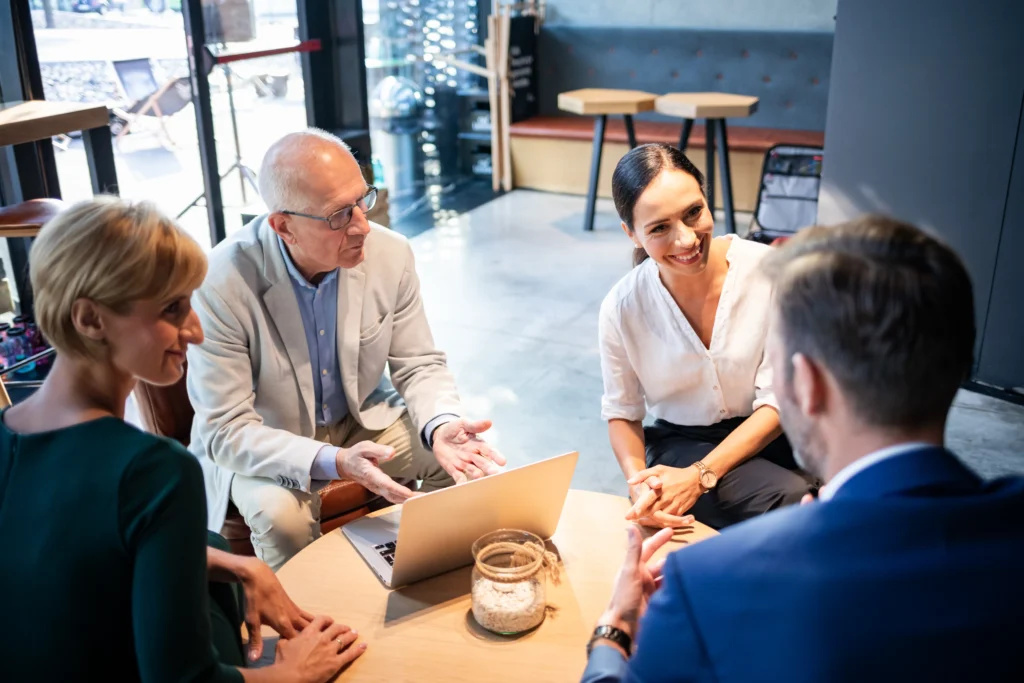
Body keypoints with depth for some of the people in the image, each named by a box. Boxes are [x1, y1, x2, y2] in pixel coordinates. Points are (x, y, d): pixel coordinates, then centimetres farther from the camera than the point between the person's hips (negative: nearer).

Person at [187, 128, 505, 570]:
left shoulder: (391, 255, -15)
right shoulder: (220, 284, -28)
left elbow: (420, 365, -4)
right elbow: (227, 431, -24)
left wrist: (441, 427, -27)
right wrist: (333, 463, -39)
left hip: (362, 420, 4)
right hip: (259, 444, -3)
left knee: (464, 461, -12)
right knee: (280, 515, -32)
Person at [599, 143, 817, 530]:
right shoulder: (622, 308, -10)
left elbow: (777, 400, -11)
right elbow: (622, 412, 4)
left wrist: (699, 476, -22)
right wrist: (638, 481, -18)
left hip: (766, 434, 1)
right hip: (680, 443, -1)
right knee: (789, 499, -32)